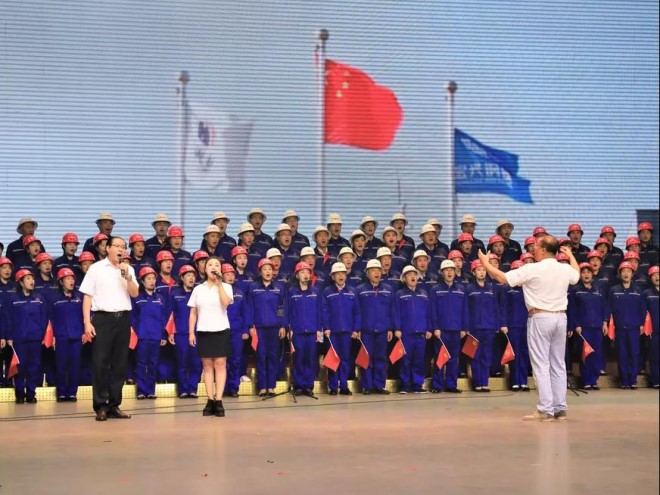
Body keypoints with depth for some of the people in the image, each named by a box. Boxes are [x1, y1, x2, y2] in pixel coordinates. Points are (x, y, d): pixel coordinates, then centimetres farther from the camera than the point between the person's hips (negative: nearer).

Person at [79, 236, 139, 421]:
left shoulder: (128, 269, 11)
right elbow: (87, 296, -1)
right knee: (100, 363, -4)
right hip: (103, 318, -4)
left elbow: (134, 293, 2)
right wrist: (87, 322, -9)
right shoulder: (96, 268, 1)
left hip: (123, 318, 4)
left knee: (119, 363, 6)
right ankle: (100, 406, 2)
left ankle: (114, 405, 13)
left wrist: (127, 276, -12)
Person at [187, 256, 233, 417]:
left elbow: (226, 302, -16)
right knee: (207, 365, 2)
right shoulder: (198, 289, 10)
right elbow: (193, 313, 9)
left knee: (220, 364, -6)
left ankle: (218, 401, -7)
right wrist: (191, 332, 1)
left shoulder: (226, 287, 5)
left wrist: (219, 284, -13)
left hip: (221, 330, -2)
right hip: (203, 331, 2)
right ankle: (210, 401, 3)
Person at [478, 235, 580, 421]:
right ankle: (560, 408, 14)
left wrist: (485, 263, 7)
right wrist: (571, 255, 48)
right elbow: (576, 275, 31)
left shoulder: (532, 269, -12)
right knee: (558, 364, 11)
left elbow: (503, 278, -8)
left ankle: (545, 409, -6)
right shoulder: (565, 269, 5)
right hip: (560, 317, 6)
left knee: (541, 365, -3)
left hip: (540, 317, -6)